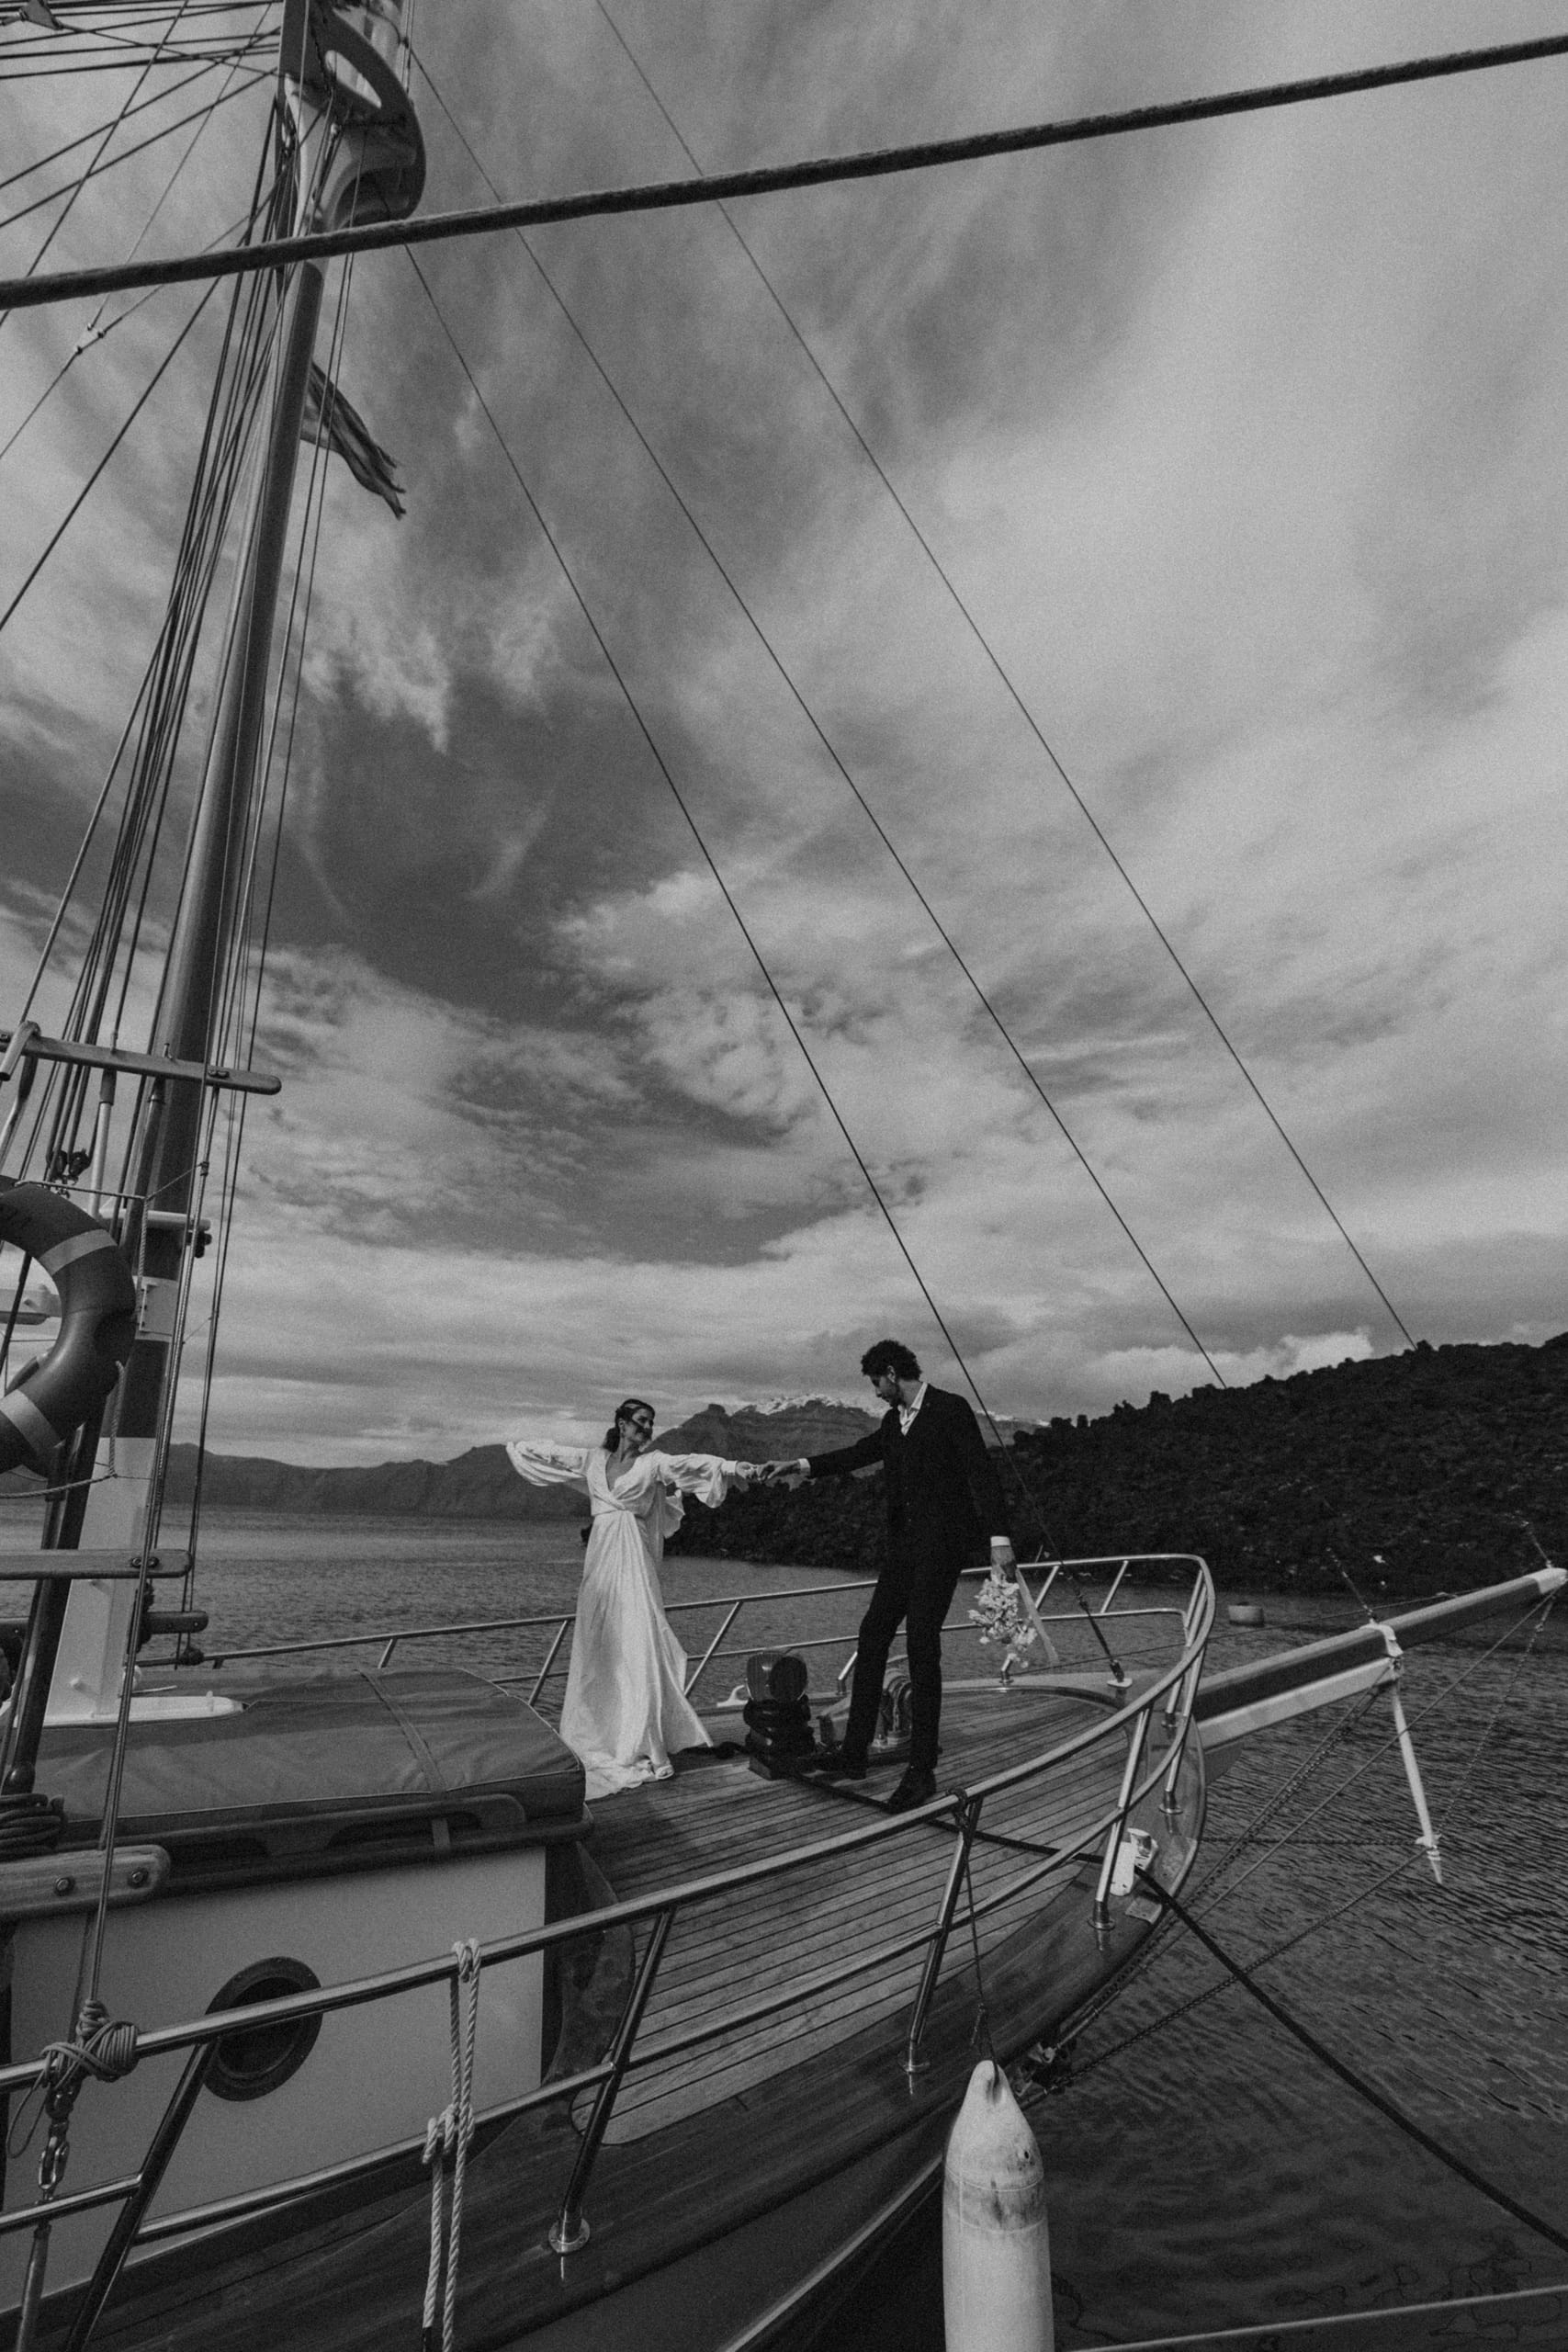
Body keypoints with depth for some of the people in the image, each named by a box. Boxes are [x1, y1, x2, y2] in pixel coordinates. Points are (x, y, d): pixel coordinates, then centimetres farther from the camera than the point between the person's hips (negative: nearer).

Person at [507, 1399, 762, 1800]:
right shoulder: (594, 1459, 9)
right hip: (599, 1557, 3)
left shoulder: (653, 1462, 0)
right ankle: (597, 1734, 21)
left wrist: (734, 1467, -28)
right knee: (596, 1649, 7)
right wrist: (518, 1445, 33)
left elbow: (692, 1463, -15)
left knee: (636, 1644, -8)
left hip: (633, 1560, -3)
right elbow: (549, 1454, 21)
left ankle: (640, 1744, 0)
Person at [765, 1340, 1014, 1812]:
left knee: (922, 1645, -7)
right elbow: (861, 1452, 12)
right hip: (905, 1545, 8)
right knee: (873, 1635, 8)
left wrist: (998, 1537, -19)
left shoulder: (950, 1409, -10)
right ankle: (853, 1754, 17)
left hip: (942, 1542, -8)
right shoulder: (894, 1420, 12)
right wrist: (804, 1466, 4)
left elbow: (981, 1473, -13)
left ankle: (922, 1771, 5)